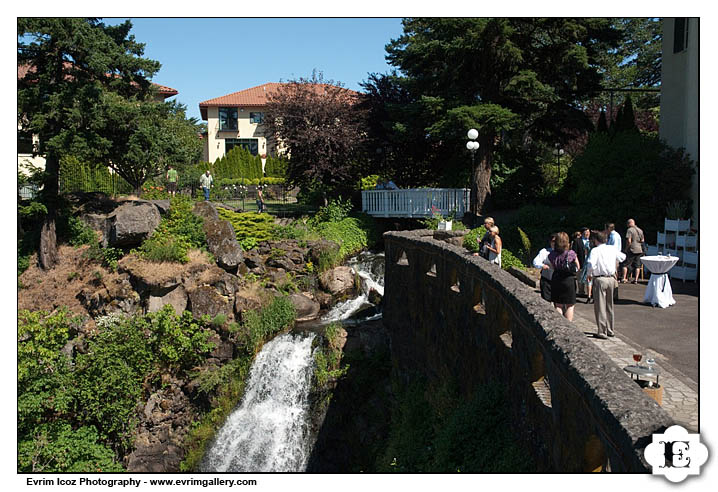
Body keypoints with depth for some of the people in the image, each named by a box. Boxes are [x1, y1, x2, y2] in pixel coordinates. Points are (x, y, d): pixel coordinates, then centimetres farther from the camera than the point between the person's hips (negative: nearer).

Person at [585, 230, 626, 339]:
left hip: (600, 279, -6)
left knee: (600, 306, 1)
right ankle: (610, 330, 26)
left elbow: (591, 265, -26)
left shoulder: (595, 250, -13)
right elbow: (622, 257, 21)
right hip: (611, 278, 6)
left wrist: (590, 275, -7)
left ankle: (602, 332, 2)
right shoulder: (612, 249, 5)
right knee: (609, 306, 17)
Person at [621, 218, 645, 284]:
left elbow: (629, 241, -16)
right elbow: (643, 240, 16)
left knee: (625, 264, 1)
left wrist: (626, 249, -6)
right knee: (637, 265, 9)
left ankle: (623, 278, -4)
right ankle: (636, 279, 7)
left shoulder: (629, 230, -10)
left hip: (632, 250, -6)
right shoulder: (640, 230, 11)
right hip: (639, 250, 6)